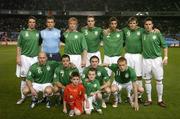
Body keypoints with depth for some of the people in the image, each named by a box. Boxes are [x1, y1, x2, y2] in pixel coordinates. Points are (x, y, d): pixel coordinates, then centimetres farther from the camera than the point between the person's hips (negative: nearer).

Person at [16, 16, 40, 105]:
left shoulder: (38, 33, 7)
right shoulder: (23, 32, 3)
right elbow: (18, 46, 3)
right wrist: (18, 57, -5)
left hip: (35, 57, 1)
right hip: (25, 57, -1)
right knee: (23, 77, 4)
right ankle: (23, 96, 15)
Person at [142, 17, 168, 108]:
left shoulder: (157, 34, -2)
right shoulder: (142, 34, 4)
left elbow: (164, 46, 1)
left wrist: (165, 57, -7)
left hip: (157, 59, -2)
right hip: (146, 60, 2)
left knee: (159, 80, 2)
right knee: (147, 81, 8)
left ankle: (160, 100, 15)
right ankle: (149, 100, 20)